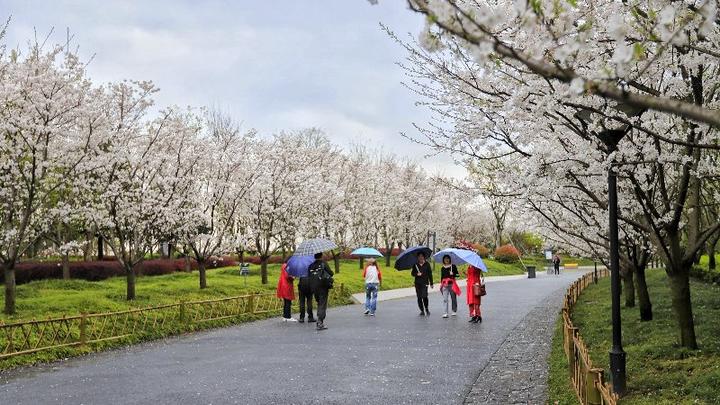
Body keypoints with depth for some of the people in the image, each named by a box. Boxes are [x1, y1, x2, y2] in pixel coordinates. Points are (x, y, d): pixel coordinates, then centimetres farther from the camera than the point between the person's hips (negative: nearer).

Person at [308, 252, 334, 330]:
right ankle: (320, 323, -11)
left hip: (314, 288, 5)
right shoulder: (323, 263, -7)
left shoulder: (311, 266, 6)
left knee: (319, 304, 21)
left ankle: (320, 320, 24)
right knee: (323, 305, -2)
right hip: (323, 287, -5)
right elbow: (331, 273, -9)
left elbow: (309, 276, 9)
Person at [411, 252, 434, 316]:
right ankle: (422, 310, 14)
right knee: (419, 297, 2)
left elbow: (430, 274, 6)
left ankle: (426, 308, 11)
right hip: (417, 283, 2)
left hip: (425, 283, -2)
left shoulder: (427, 264, 4)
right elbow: (412, 273, 11)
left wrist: (431, 283, 4)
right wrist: (416, 274, -12)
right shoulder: (415, 264, 8)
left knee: (424, 296, -14)